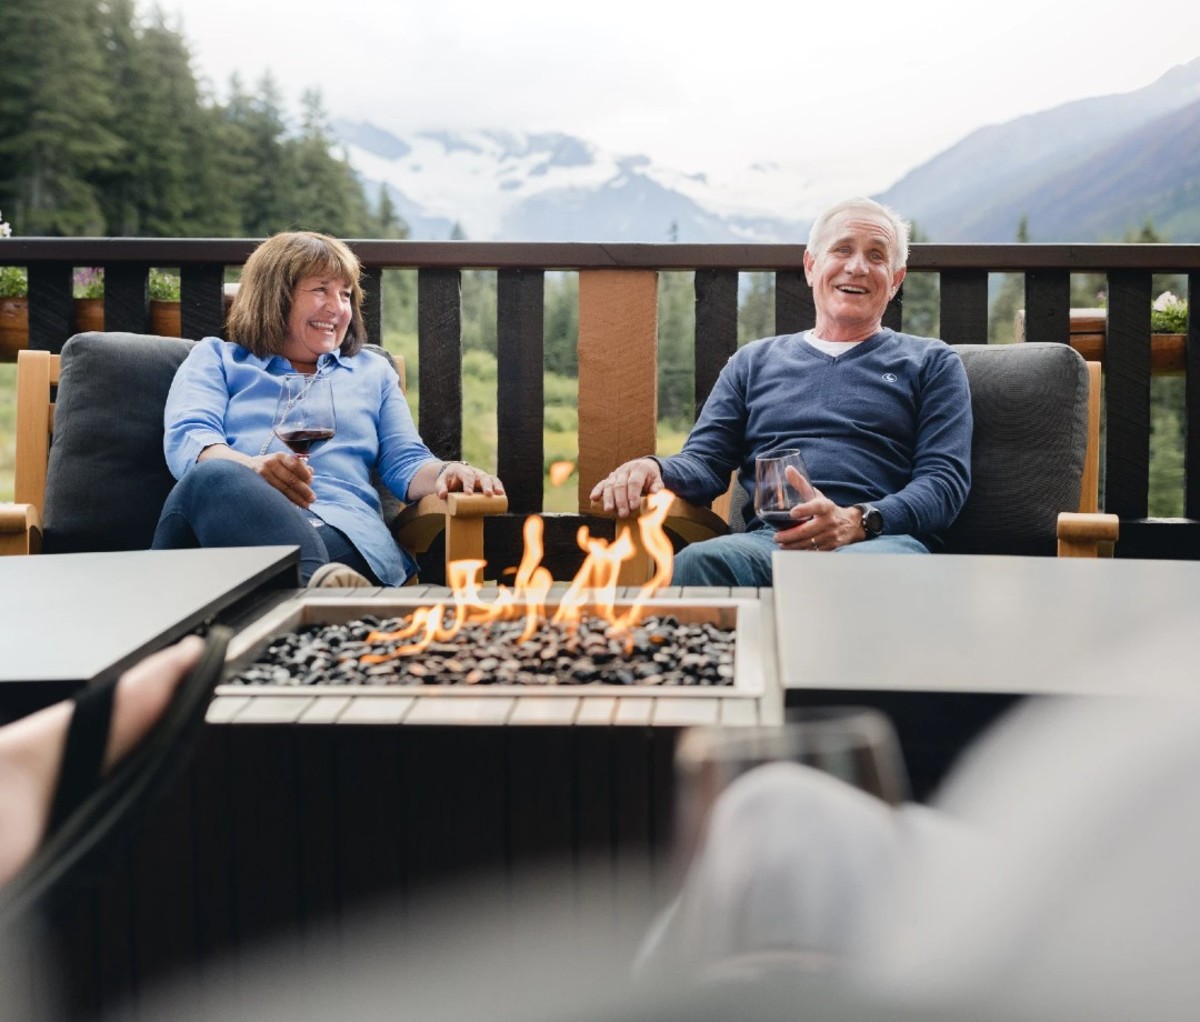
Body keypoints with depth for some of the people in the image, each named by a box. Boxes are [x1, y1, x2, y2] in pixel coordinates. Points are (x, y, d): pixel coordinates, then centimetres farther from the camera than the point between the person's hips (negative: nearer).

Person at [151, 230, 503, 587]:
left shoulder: (372, 371, 33)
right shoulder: (216, 358, 26)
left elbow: (406, 465, 23)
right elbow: (186, 439, 7)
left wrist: (446, 473, -4)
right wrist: (250, 467, -17)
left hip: (340, 527, 0)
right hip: (229, 516, 0)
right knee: (213, 477, -41)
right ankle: (315, 582, -63)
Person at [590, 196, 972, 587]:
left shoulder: (932, 363, 20)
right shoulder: (755, 361, 28)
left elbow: (946, 480, 6)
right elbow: (705, 462, 19)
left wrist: (857, 521, -16)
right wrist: (655, 469, -8)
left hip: (883, 540, -2)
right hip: (767, 542, 2)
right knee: (697, 562, -36)